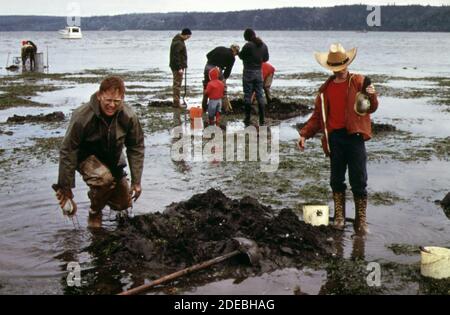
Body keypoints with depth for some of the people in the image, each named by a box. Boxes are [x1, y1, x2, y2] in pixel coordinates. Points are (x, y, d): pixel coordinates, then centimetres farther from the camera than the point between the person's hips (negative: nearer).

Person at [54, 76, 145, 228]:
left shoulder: (128, 116, -21)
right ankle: (94, 214, -8)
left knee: (123, 204, 7)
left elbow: (136, 148, -7)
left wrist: (136, 182, -8)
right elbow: (68, 151, -23)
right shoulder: (82, 116, -32)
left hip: (113, 158, 4)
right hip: (87, 157, -4)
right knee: (105, 178, -37)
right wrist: (65, 187, -19)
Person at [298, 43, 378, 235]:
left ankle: (361, 220, 6)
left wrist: (371, 96, -30)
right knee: (337, 180, 11)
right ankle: (339, 217, 23)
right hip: (334, 138, 4)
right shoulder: (325, 89, 13)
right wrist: (305, 134, 5)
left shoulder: (358, 82, 1)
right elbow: (318, 115, 16)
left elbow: (371, 108, -8)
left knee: (358, 181, -2)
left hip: (355, 136, -4)